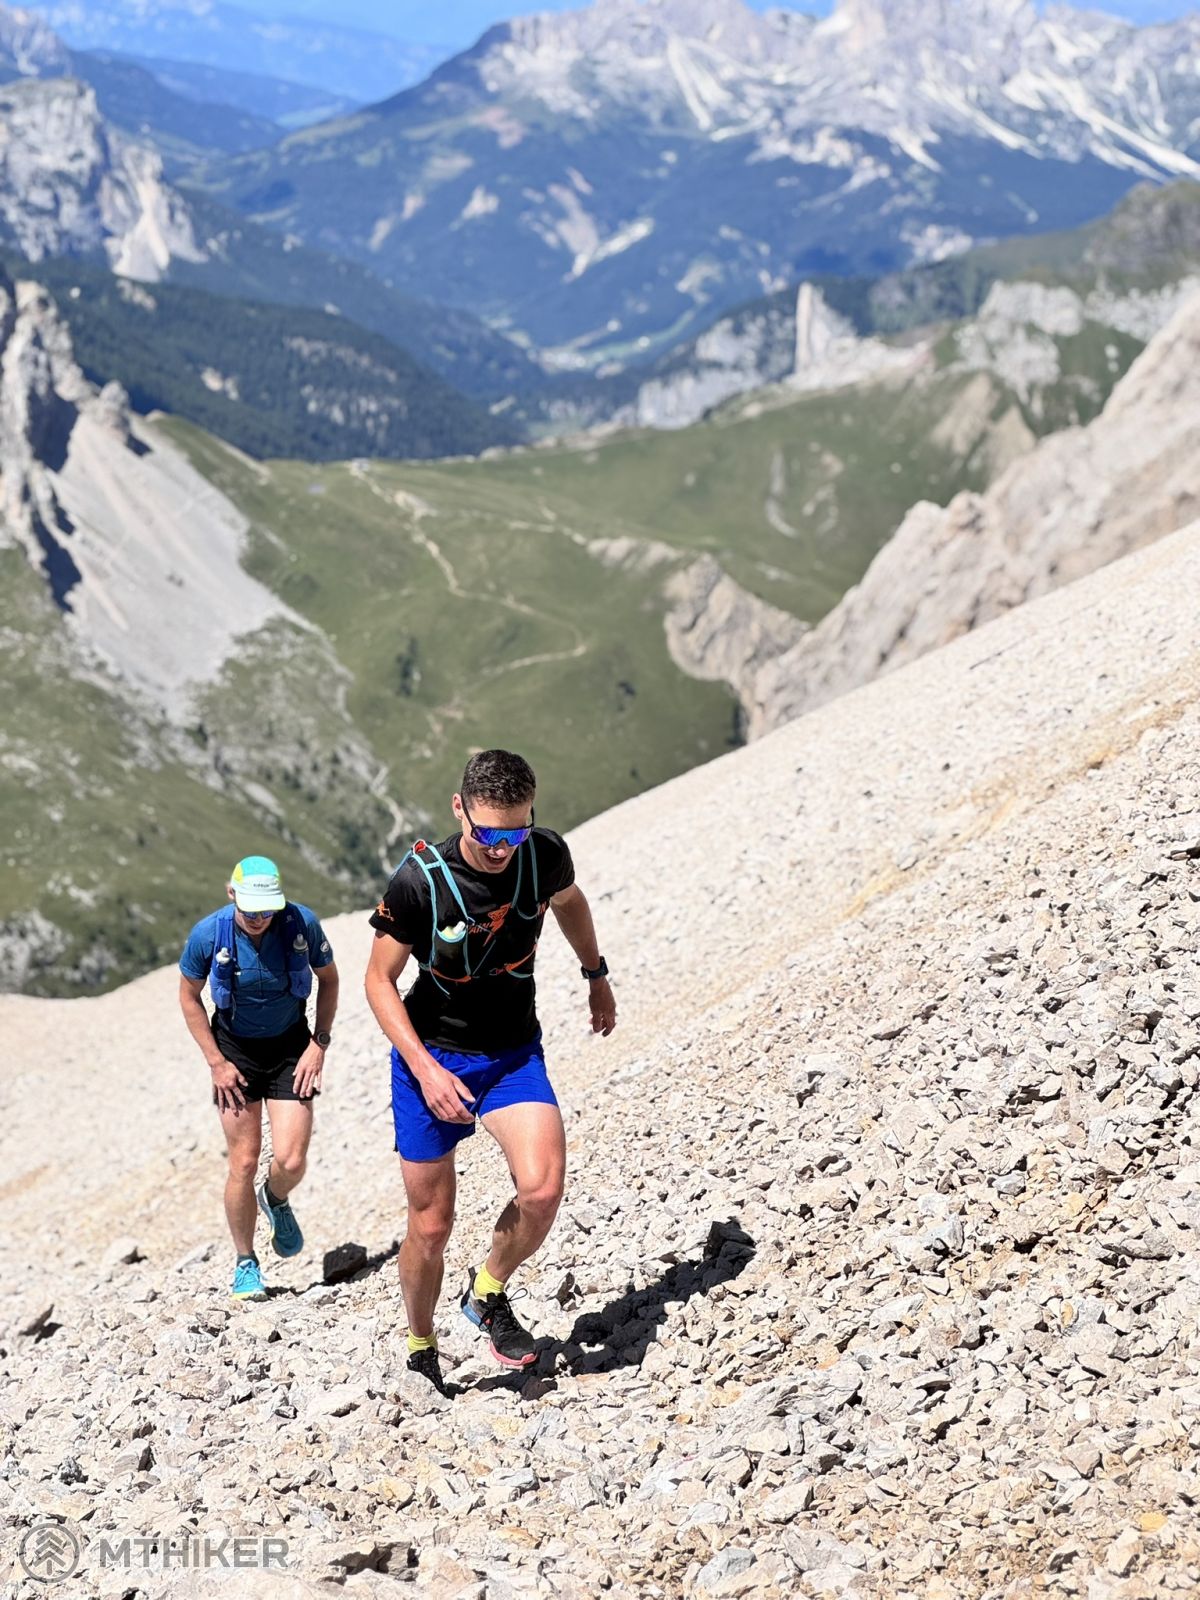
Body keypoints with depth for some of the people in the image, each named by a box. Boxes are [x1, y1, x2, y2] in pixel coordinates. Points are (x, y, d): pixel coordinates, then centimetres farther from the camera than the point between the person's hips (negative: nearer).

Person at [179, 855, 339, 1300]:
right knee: (244, 1163, -2)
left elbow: (328, 980, 0)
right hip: (235, 1050, 0)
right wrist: (216, 1062, -6)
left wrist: (319, 1043, -7)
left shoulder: (303, 924, -18)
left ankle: (276, 1200, 27)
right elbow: (189, 996, -2)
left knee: (291, 1160, -11)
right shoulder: (208, 934, -19)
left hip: (291, 1046, 1)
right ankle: (245, 1264, 17)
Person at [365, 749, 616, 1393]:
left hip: (515, 1054, 2)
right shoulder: (419, 881, -22)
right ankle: (421, 1354, 30)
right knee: (431, 1226, 3)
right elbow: (379, 980, -11)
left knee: (542, 1188, -22)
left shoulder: (545, 854, -13)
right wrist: (425, 1069, -22)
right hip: (432, 1056, -2)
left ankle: (488, 1292, 8)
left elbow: (569, 901, 13)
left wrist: (596, 975, 25)